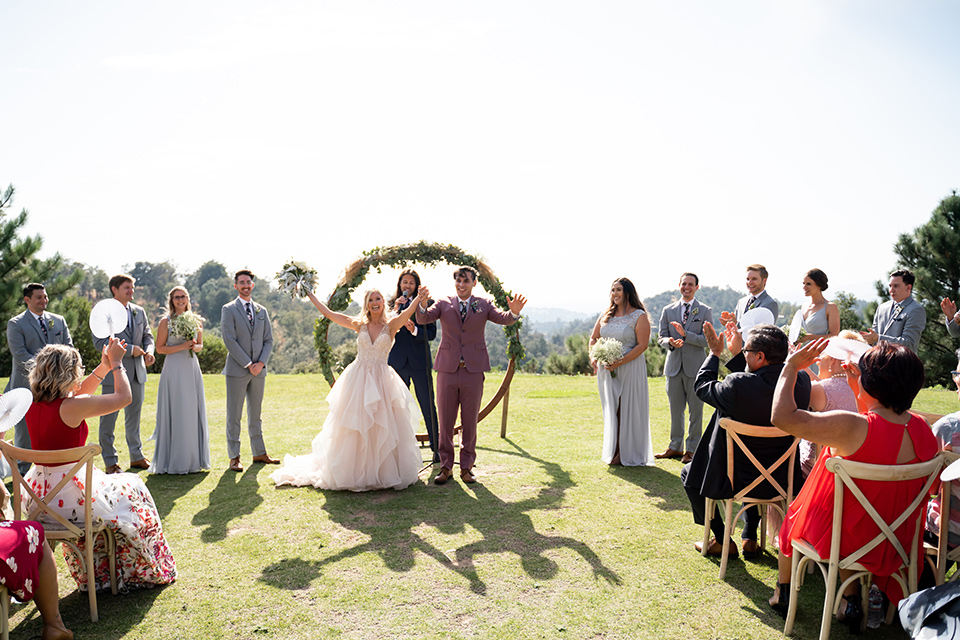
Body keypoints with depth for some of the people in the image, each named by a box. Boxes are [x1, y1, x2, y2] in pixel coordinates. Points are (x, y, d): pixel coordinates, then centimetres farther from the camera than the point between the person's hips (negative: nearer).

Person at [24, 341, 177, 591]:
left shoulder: (33, 405, 1)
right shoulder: (71, 407, -22)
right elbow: (124, 396, -12)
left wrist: (103, 367, 15)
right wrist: (116, 363, 1)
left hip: (39, 496, 8)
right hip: (69, 494, -8)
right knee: (132, 491, 17)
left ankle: (95, 573, 47)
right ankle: (142, 570, 32)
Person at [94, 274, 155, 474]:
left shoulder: (139, 312, 11)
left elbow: (148, 336, 15)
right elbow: (100, 342, -14)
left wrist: (148, 351, -7)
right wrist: (130, 349, -18)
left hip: (137, 372, 5)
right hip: (114, 373, -5)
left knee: (134, 417, 15)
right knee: (109, 419, 3)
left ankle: (137, 457, 25)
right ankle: (110, 462, 12)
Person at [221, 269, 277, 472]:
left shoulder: (262, 311, 14)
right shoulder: (228, 309, -1)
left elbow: (268, 340, 11)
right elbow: (229, 340, -9)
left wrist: (261, 363, -5)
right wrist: (248, 364, -12)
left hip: (258, 370, 4)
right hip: (237, 370, -4)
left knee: (255, 415, 11)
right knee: (234, 416, 0)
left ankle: (259, 453, 18)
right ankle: (234, 457, 4)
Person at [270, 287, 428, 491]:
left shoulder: (391, 325, 0)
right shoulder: (359, 325, 6)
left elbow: (406, 314, -20)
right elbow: (328, 313, 9)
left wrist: (418, 300, -39)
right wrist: (311, 295, 12)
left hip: (381, 381, -1)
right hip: (357, 379, 1)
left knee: (383, 429, 0)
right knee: (354, 429, 4)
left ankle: (384, 473, 13)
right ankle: (353, 473, 15)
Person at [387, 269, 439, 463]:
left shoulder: (425, 303, 5)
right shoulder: (392, 304, 11)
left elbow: (432, 333, -1)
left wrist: (415, 330, -19)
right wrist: (395, 311, -10)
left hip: (420, 360, -2)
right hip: (397, 360, 2)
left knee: (428, 405, -3)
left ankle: (436, 448, 5)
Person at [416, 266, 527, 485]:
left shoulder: (484, 305, 8)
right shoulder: (443, 304, 7)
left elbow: (503, 319, -7)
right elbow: (423, 319, -7)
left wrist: (514, 312, -30)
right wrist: (422, 304, -29)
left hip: (473, 370, 0)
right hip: (448, 369, 0)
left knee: (470, 421, 6)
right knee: (445, 420, 5)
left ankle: (466, 467, 18)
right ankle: (446, 466, 17)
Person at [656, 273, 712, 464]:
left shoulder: (705, 311, 1)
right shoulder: (668, 310, 10)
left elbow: (707, 340, -7)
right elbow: (661, 337, 8)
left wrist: (685, 335, -19)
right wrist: (670, 342, -14)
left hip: (695, 366, -3)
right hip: (673, 366, 3)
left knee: (696, 410, 3)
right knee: (675, 410, 11)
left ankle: (692, 449, 13)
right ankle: (675, 447, 22)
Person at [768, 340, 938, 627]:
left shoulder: (853, 428, -35)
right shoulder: (922, 428, -12)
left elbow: (782, 416, -34)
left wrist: (791, 367, -22)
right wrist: (859, 391, 9)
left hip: (837, 536, -5)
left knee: (792, 515, 28)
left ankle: (783, 592, 47)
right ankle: (851, 599, 39)